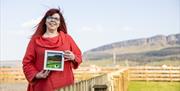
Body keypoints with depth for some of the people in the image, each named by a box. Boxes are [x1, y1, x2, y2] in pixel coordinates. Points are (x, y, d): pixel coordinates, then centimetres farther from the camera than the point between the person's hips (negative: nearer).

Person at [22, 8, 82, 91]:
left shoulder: (67, 38, 11)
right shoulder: (36, 40, 6)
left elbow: (79, 56, 14)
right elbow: (27, 62, 5)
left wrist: (73, 57, -8)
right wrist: (36, 75, -10)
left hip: (64, 84, 2)